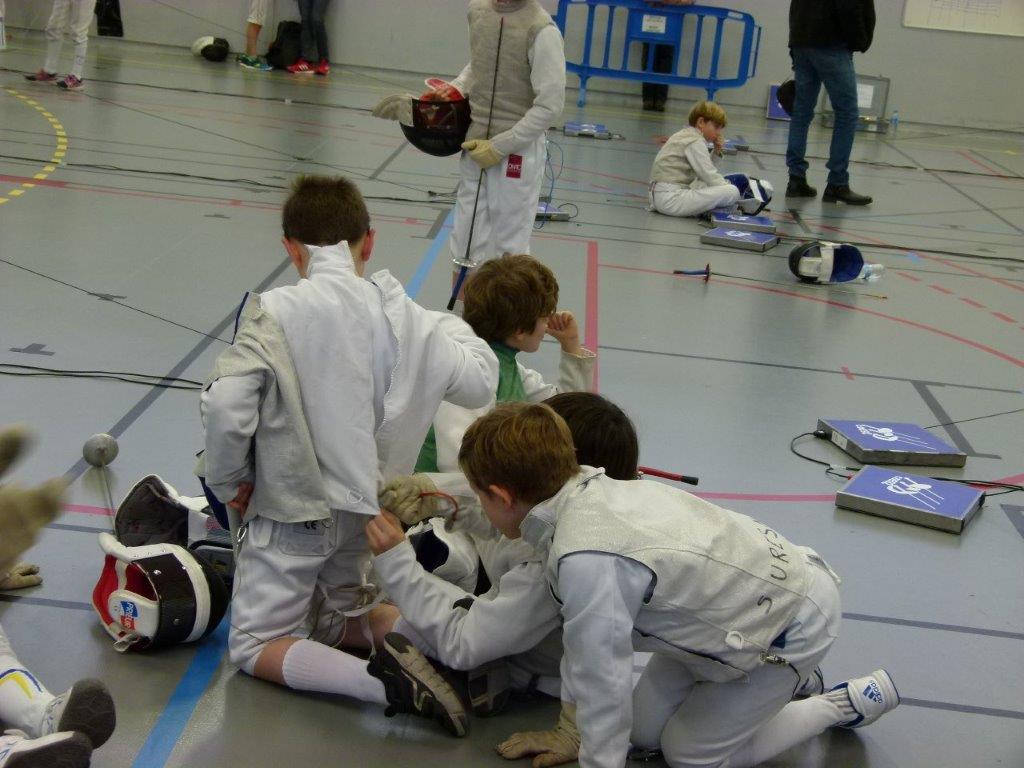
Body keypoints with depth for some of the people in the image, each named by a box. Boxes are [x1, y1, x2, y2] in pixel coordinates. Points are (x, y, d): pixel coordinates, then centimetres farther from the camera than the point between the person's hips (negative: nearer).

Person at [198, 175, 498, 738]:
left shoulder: (276, 312, -16)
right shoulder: (404, 315, -3)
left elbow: (225, 406, -25)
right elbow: (480, 383, 7)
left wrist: (229, 482, -7)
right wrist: (453, 325, 25)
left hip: (294, 507, -5)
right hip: (368, 510, 5)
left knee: (254, 647, 8)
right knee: (334, 618, 29)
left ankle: (381, 678, -17)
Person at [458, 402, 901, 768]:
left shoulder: (585, 561, -36)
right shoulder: (594, 489, -10)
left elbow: (603, 687, -27)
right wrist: (569, 729, 6)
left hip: (796, 624, -8)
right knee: (645, 731, 12)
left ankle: (845, 704, 18)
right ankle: (781, 679, 28)